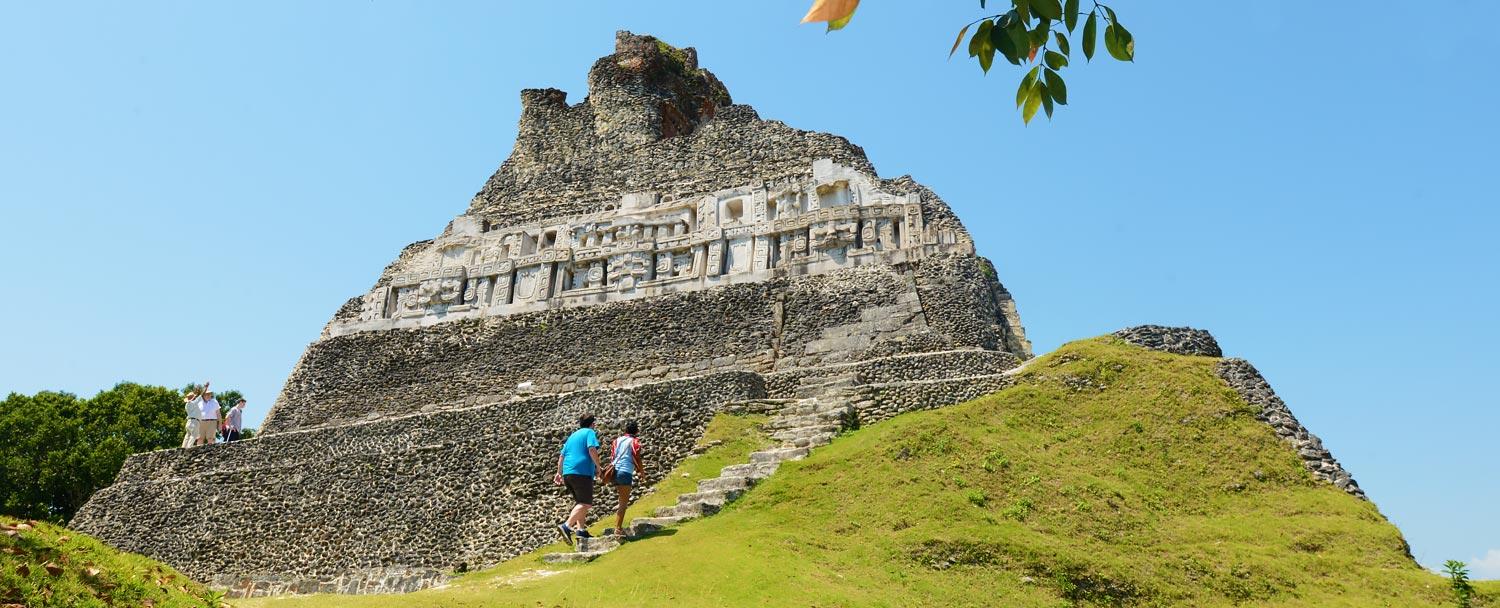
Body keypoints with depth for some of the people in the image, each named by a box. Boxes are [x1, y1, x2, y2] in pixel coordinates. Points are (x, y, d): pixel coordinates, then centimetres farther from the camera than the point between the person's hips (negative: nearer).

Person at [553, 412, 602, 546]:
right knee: (586, 503, -11)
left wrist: (559, 473, 27)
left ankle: (581, 530, 10)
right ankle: (567, 526, -26)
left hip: (567, 472, 8)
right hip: (582, 472, -8)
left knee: (580, 502, 17)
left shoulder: (573, 435, 24)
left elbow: (561, 456, 23)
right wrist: (598, 467, -6)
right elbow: (592, 450, -15)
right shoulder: (590, 433, 2)